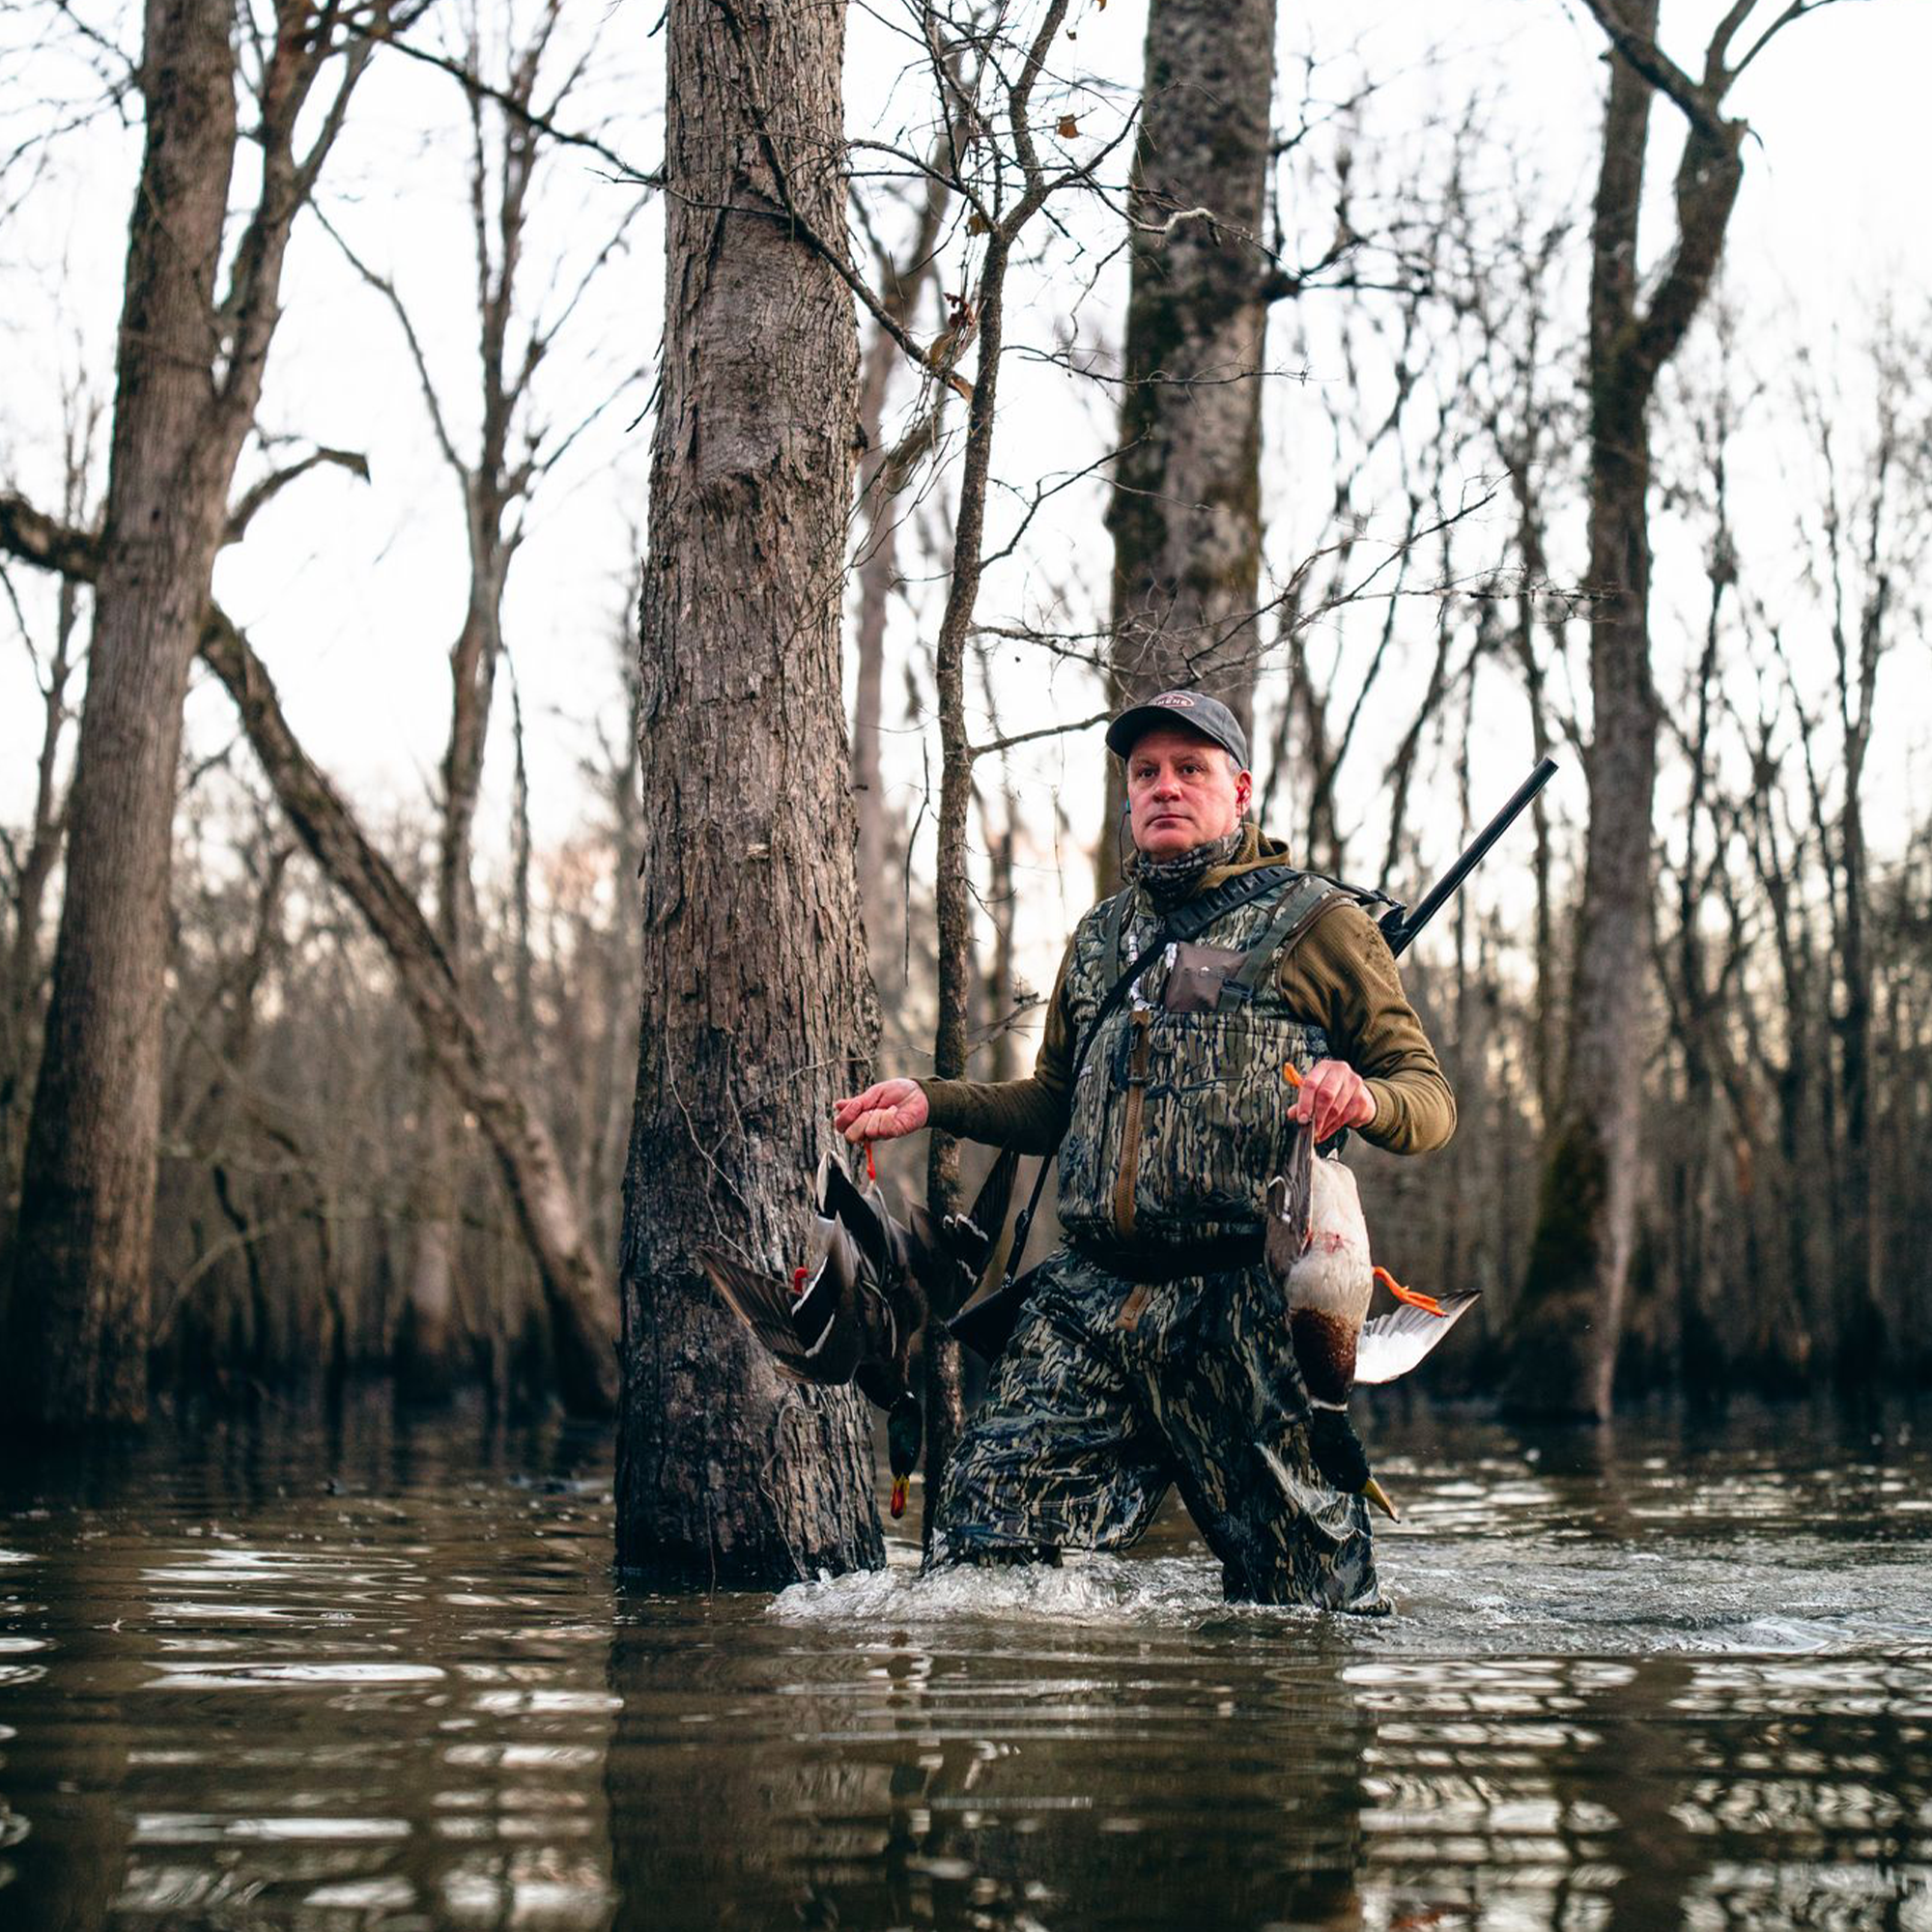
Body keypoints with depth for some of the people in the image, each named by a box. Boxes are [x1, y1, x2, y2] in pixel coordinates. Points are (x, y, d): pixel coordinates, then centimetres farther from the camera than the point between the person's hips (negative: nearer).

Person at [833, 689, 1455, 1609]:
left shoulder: (1315, 922, 4)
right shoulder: (1100, 936, 21)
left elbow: (1431, 1099, 2)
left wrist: (1367, 1100, -21)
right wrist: (934, 1101, 18)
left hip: (1245, 1307, -4)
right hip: (1090, 1299, 5)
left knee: (1305, 1601, 0)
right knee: (978, 1543, -8)